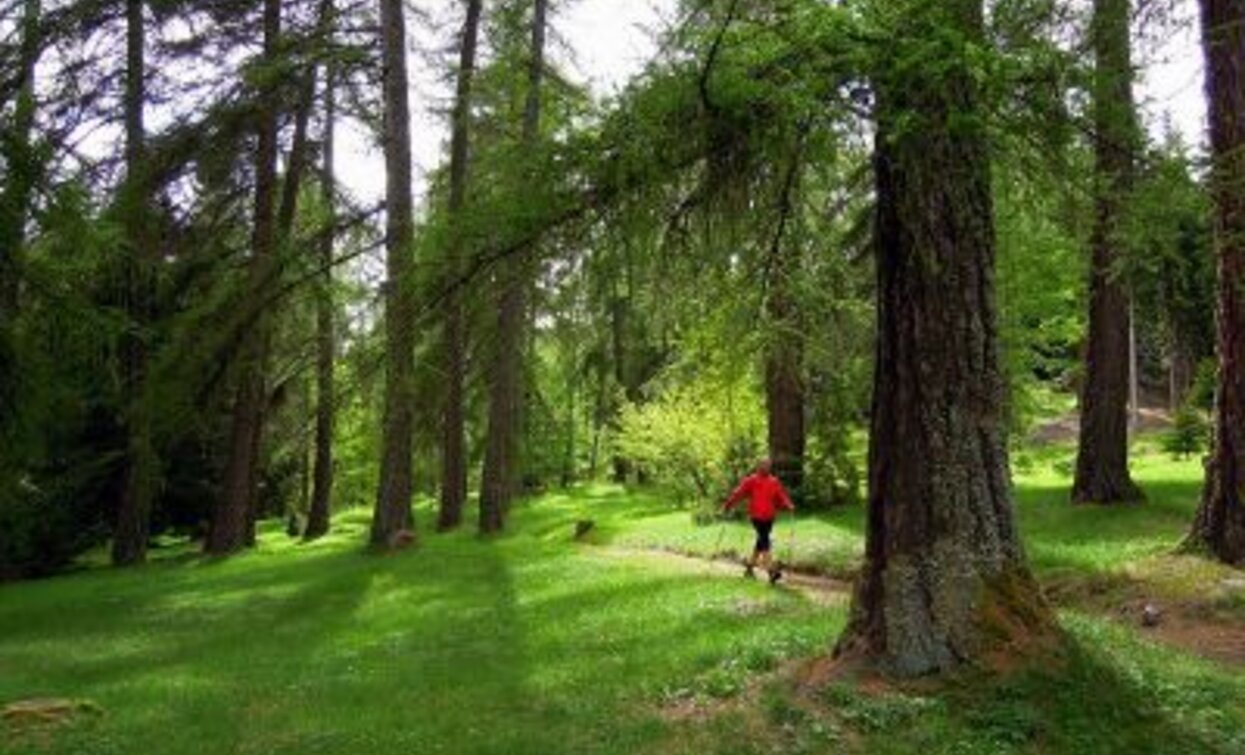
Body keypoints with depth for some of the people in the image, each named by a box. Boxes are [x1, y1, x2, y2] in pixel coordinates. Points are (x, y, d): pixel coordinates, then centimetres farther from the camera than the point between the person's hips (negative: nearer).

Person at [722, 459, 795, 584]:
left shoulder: (774, 482, 11)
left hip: (768, 517, 6)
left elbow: (781, 495, 4)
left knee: (762, 541, 12)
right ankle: (772, 570, -19)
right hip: (756, 516, -6)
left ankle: (750, 565, 29)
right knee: (765, 541, -14)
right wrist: (728, 506, -3)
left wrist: (788, 505, -14)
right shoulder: (751, 480, -2)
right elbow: (739, 493, -2)